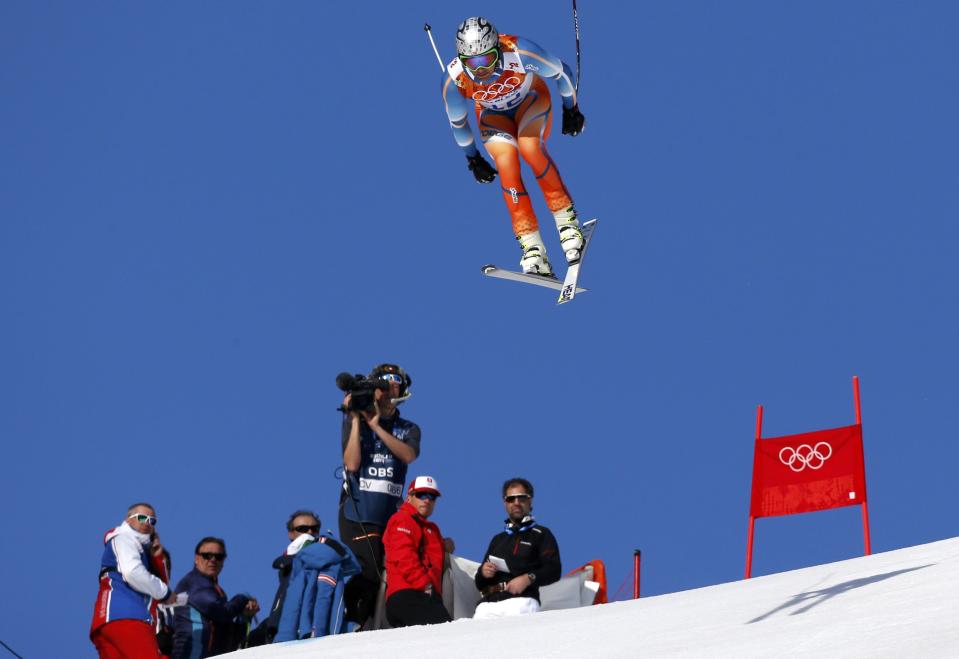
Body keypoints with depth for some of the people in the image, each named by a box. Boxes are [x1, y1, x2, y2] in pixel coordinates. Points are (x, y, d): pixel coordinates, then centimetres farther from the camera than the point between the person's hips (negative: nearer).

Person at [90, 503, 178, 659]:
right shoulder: (124, 536, 9)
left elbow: (162, 582, 29)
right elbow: (132, 572, -10)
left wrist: (156, 558, 14)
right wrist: (165, 593, 0)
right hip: (125, 616, -9)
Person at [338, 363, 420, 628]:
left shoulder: (408, 429, 13)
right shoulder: (355, 423, 7)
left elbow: (408, 454, -10)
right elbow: (352, 463, -8)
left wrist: (376, 426, -12)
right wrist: (356, 419, -8)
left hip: (390, 514, 4)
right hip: (357, 513, -3)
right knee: (368, 575, -15)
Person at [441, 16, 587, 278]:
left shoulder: (520, 52, -38)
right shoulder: (454, 80, -31)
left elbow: (561, 72, -17)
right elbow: (457, 121, -9)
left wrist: (571, 109, -2)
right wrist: (473, 159, 5)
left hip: (531, 100, -1)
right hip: (493, 114, 1)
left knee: (529, 146, -31)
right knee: (506, 163, -25)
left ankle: (566, 219, -16)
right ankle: (532, 249, -23)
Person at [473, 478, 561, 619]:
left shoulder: (541, 534, 15)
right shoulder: (497, 539, 31)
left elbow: (554, 570, 2)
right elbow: (479, 584, 32)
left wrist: (528, 579, -15)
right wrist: (483, 573, 8)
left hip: (521, 600, -4)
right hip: (488, 603, 4)